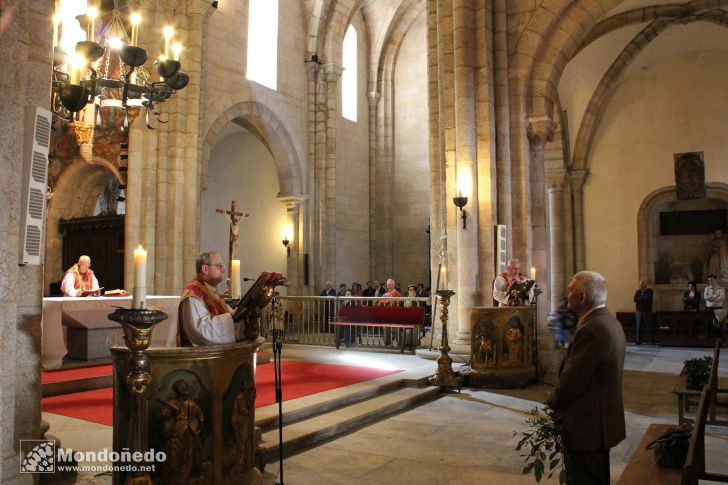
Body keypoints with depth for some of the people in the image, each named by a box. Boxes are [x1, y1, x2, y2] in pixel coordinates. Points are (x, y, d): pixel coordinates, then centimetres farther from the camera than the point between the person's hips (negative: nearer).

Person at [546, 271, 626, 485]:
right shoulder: (610, 322, 7)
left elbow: (572, 380, -23)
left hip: (586, 427, -10)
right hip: (603, 422, 10)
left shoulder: (591, 330, -26)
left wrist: (553, 402, -4)